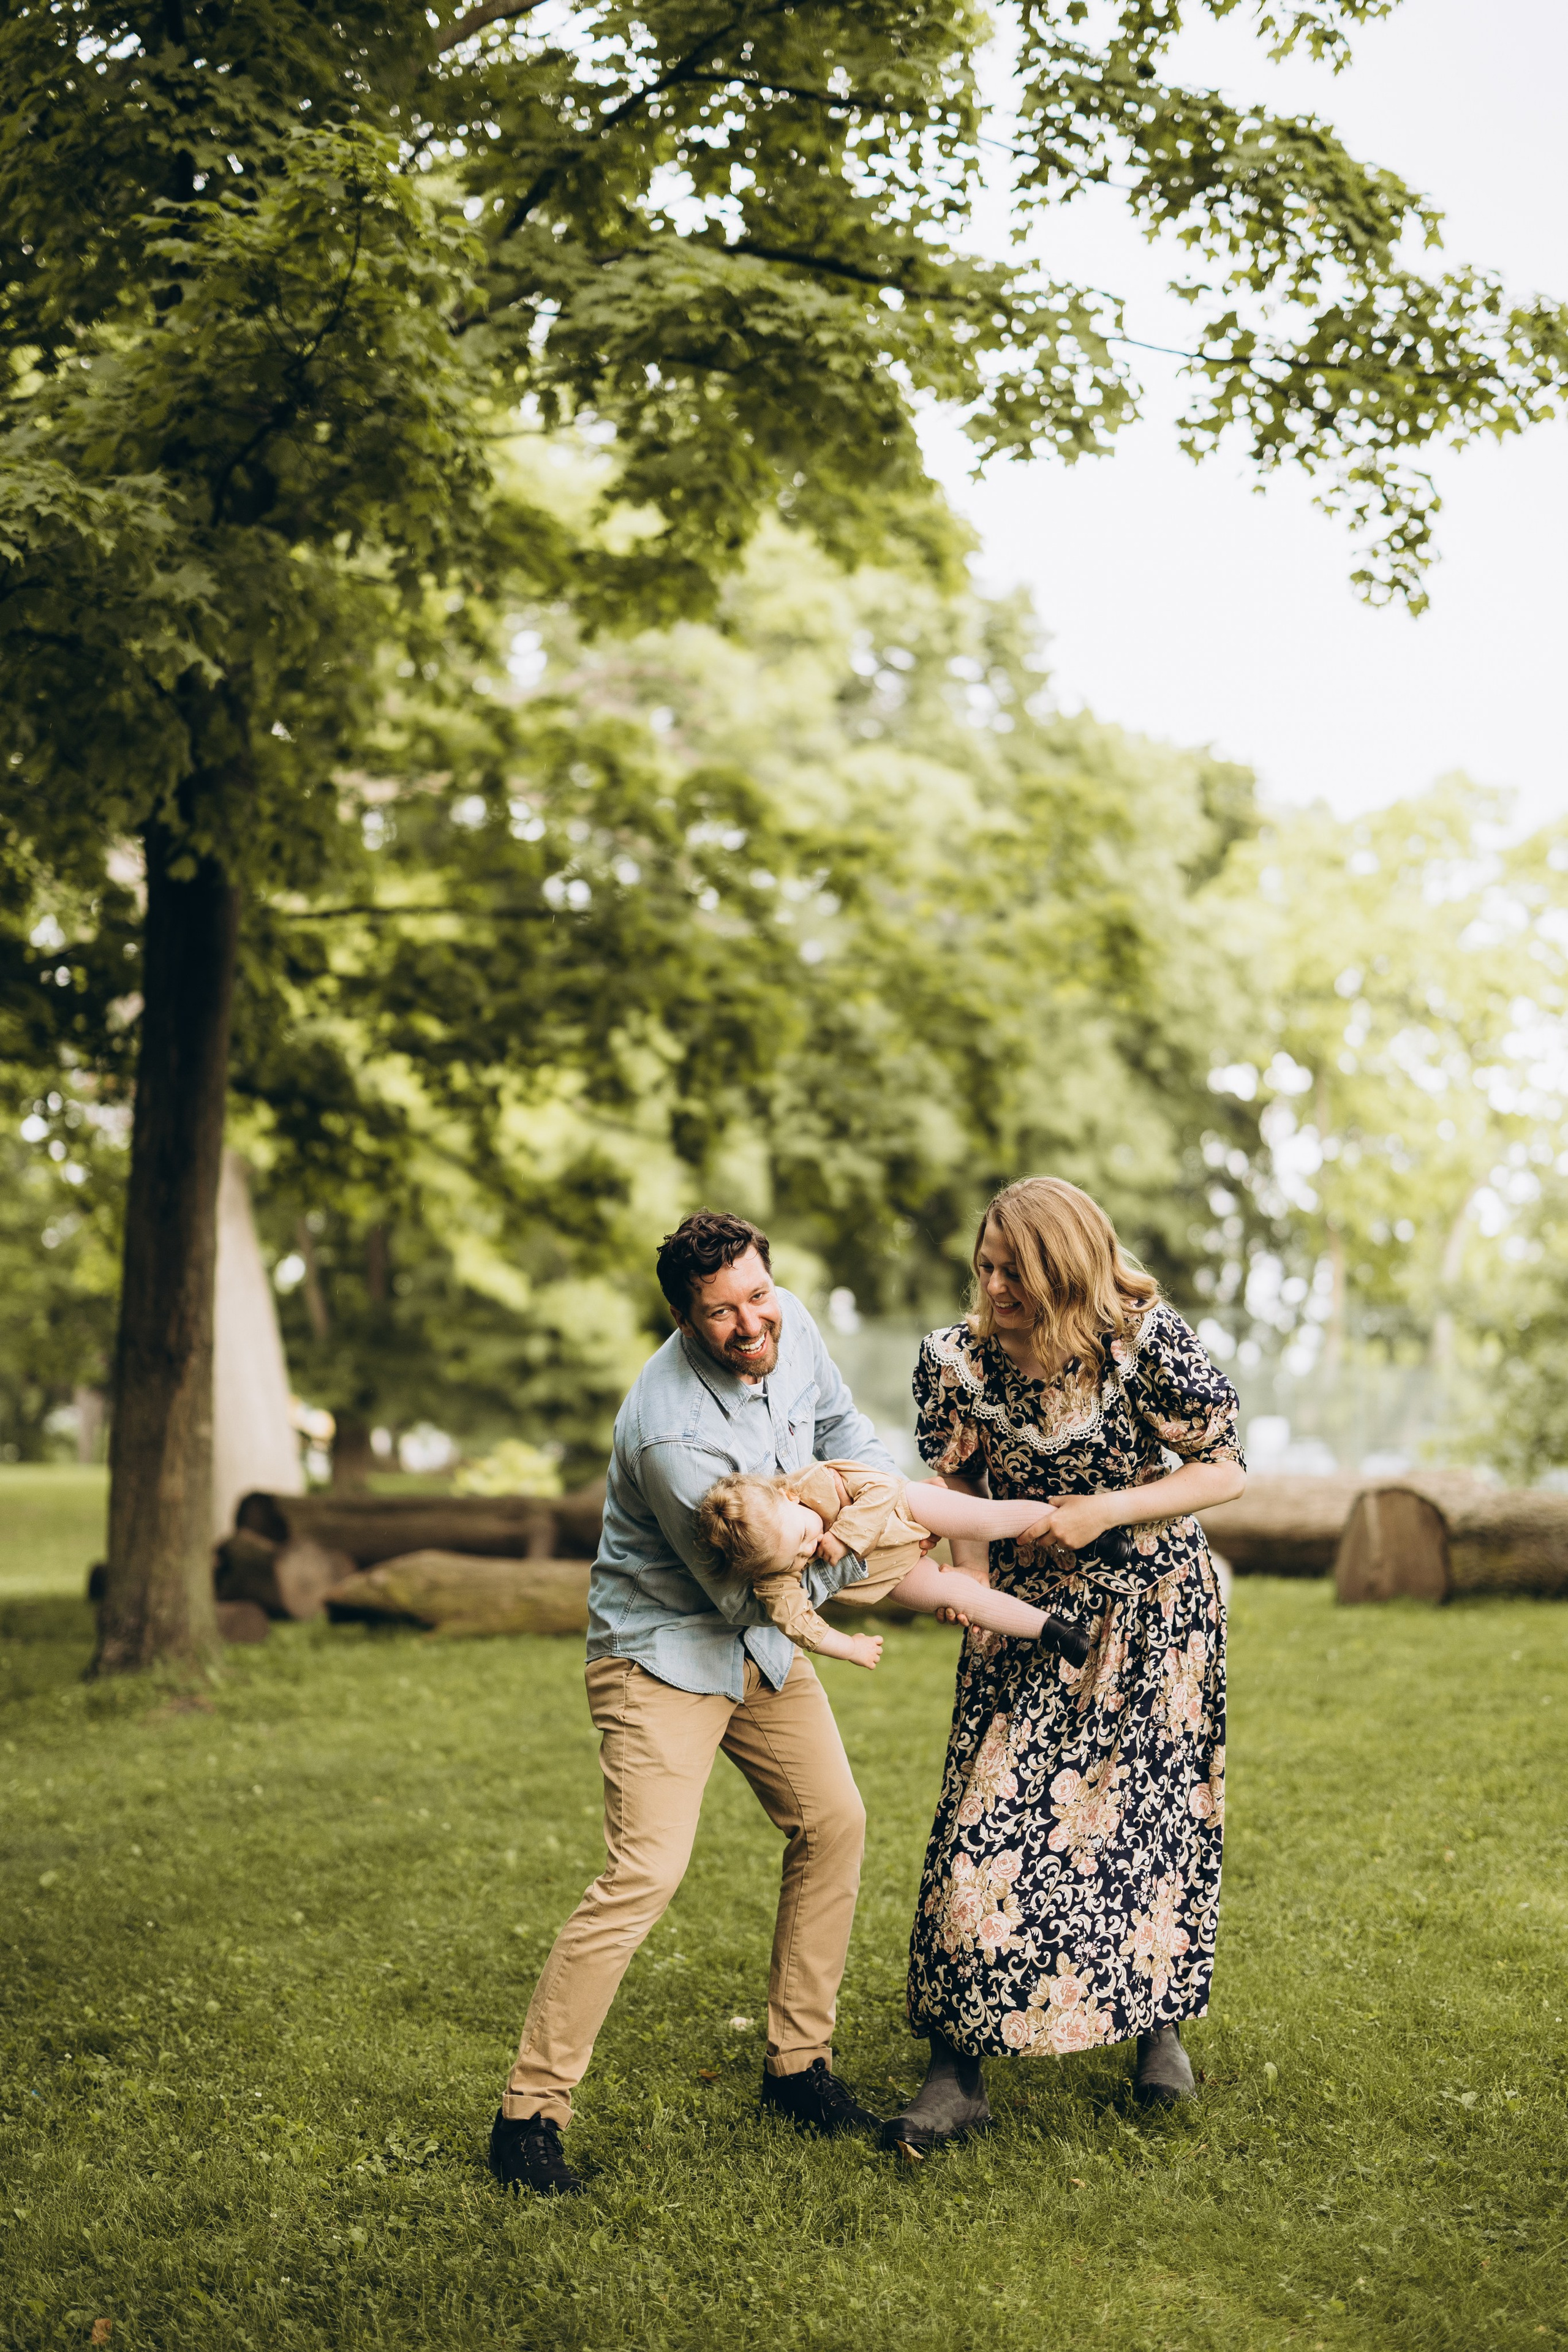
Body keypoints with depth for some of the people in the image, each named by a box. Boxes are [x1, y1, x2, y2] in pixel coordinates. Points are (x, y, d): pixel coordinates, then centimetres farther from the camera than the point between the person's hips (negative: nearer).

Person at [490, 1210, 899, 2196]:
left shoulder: (792, 1325, -10)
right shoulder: (671, 1431, -34)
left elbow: (842, 1424, 12)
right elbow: (753, 1591, -27)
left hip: (762, 1641, 8)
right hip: (664, 1651, -8)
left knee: (835, 1821, 10)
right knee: (645, 1872, -16)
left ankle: (799, 2060, 25)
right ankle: (531, 2111, -6)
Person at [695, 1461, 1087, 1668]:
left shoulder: (818, 1481, -37)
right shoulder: (775, 1578, -33)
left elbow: (882, 1487, -30)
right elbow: (797, 1623, -26)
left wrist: (843, 1536, -38)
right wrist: (849, 1647, -17)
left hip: (900, 1512, -1)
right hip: (890, 1573, 1)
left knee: (990, 1518, -12)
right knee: (958, 1595, -7)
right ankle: (1050, 1630, 8)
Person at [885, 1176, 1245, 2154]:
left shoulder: (1145, 1341, -19)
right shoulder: (961, 1358, -11)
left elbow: (1226, 1469, -12)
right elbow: (959, 1484, 1)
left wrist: (1108, 1510, -22)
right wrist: (967, 1572, -17)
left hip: (1151, 1607, -1)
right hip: (1026, 1616, 2)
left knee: (1151, 1813, 7)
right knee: (994, 1817, -7)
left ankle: (1159, 2018, 32)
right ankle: (959, 2069, -1)